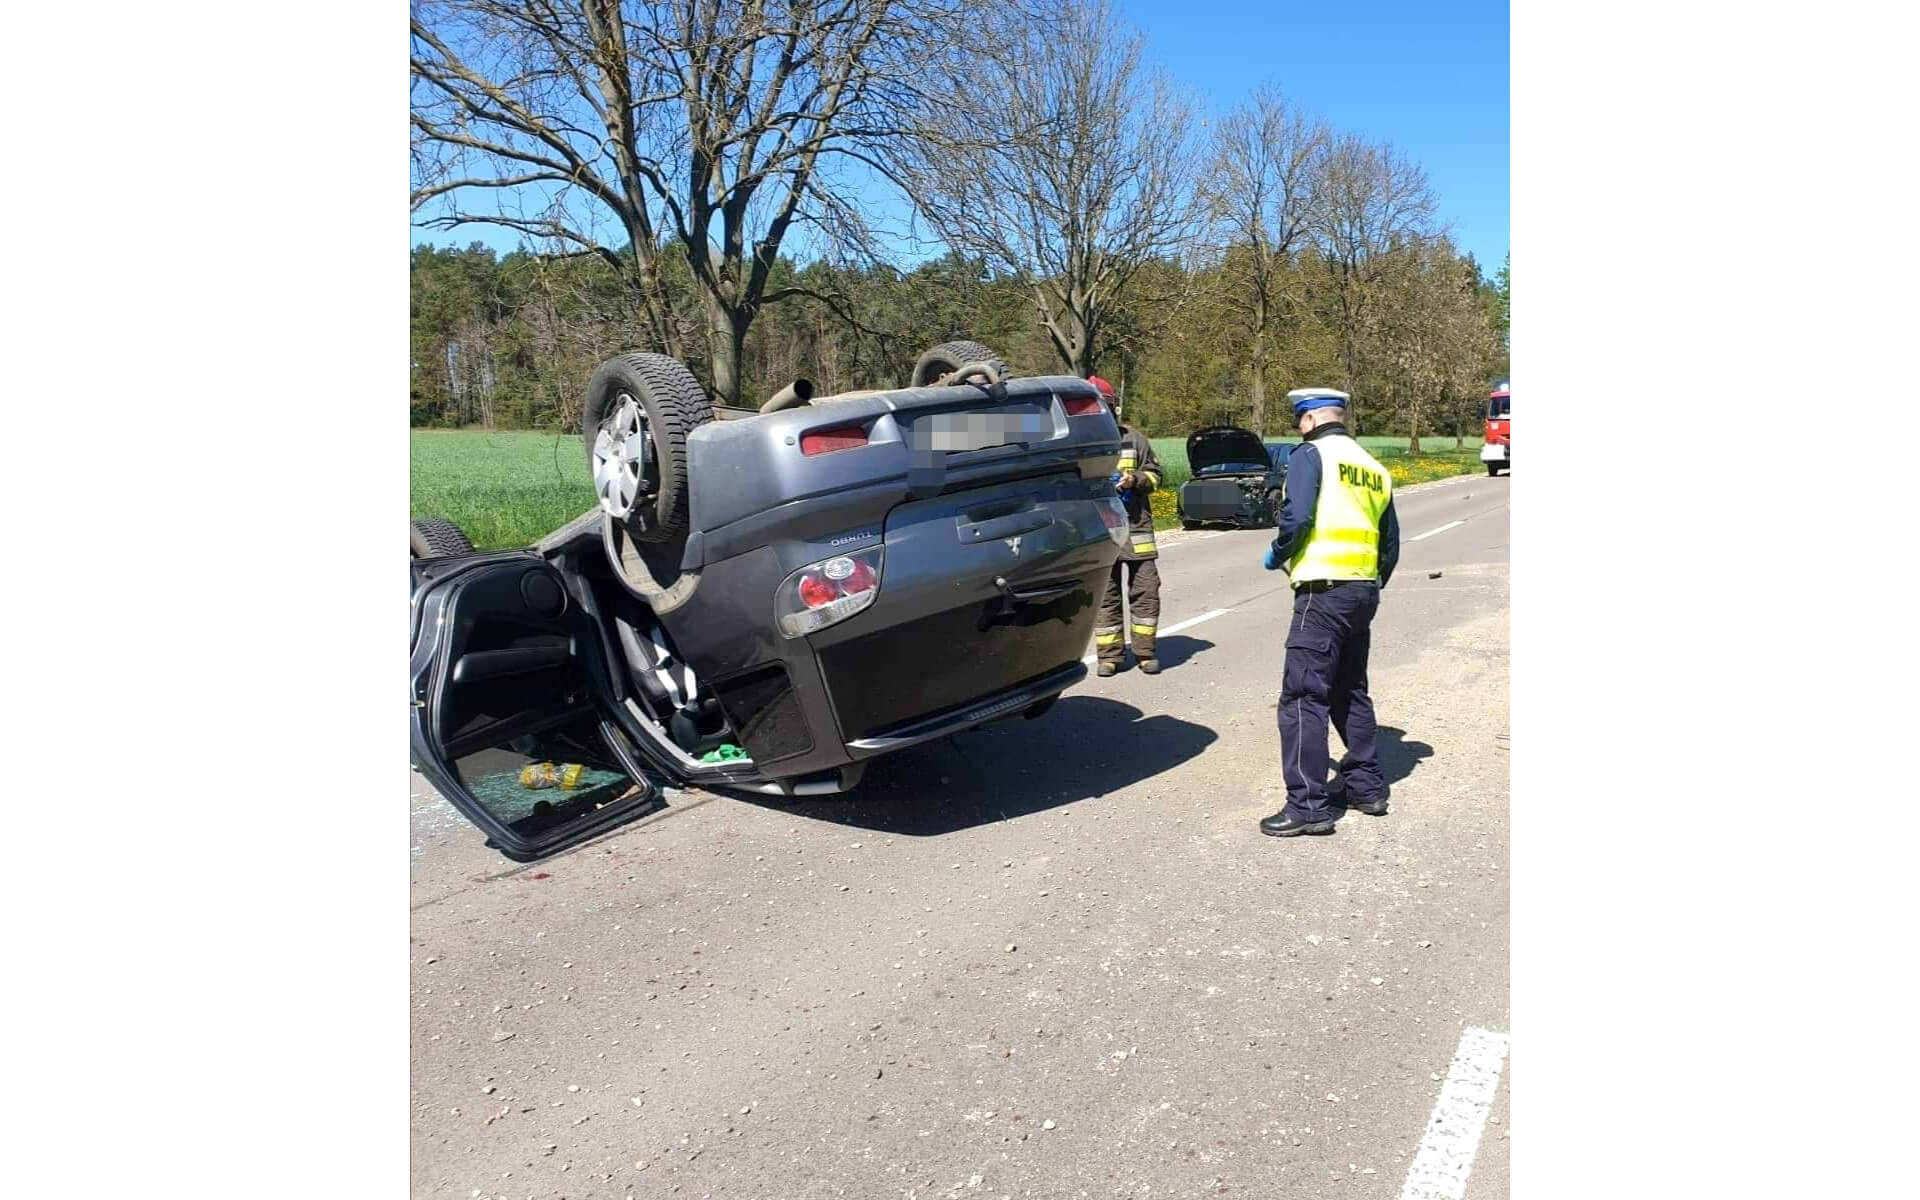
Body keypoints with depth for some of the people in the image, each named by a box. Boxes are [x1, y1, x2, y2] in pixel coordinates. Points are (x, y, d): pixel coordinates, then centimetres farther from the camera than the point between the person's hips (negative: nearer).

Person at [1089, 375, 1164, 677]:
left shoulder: (1134, 440, 7)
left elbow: (1155, 475, 12)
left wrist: (1136, 479, -8)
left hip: (1136, 529, 1)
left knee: (1146, 590, 2)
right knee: (1105, 596, 5)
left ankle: (1145, 651, 15)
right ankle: (1109, 654, 14)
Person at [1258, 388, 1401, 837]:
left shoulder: (1311, 454, -5)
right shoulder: (1374, 469, 17)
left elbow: (1297, 515, -19)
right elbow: (1390, 544, 19)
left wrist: (1277, 555, -2)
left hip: (1324, 591, -8)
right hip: (1365, 591, 8)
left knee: (1303, 697, -5)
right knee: (1351, 692, 20)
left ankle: (1307, 805, -5)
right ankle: (1368, 787, 27)